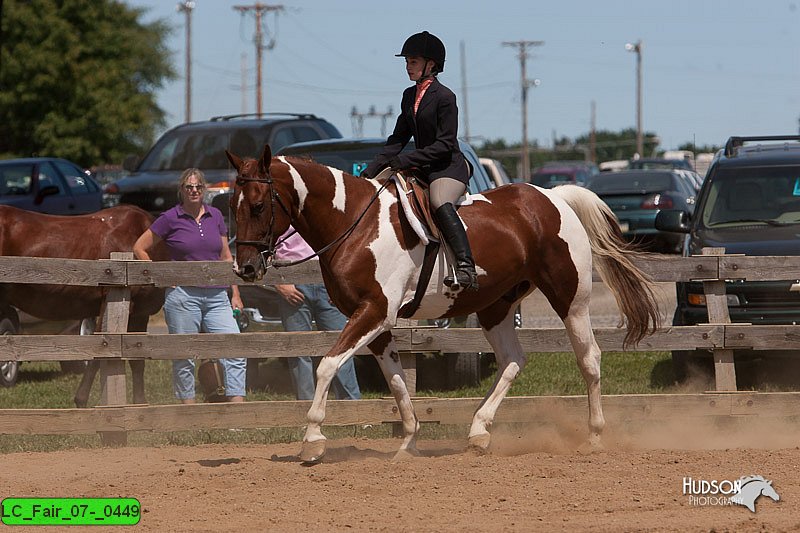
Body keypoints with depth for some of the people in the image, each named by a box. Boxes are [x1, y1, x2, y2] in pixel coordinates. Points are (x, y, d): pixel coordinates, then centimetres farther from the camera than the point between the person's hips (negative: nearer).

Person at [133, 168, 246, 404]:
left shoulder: (215, 216, 10)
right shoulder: (170, 219, -2)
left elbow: (226, 257, 15)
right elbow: (139, 248, 2)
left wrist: (235, 294, 10)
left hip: (216, 296, 3)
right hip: (183, 295, -3)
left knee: (236, 352, -7)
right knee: (184, 358, 3)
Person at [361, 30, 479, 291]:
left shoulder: (444, 97, -11)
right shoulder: (409, 96, 14)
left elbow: (445, 144, -16)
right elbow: (398, 139, 17)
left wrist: (404, 160, -21)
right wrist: (373, 169, 3)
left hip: (449, 166, -9)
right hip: (422, 168, 9)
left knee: (440, 203, -36)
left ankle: (466, 268, -48)